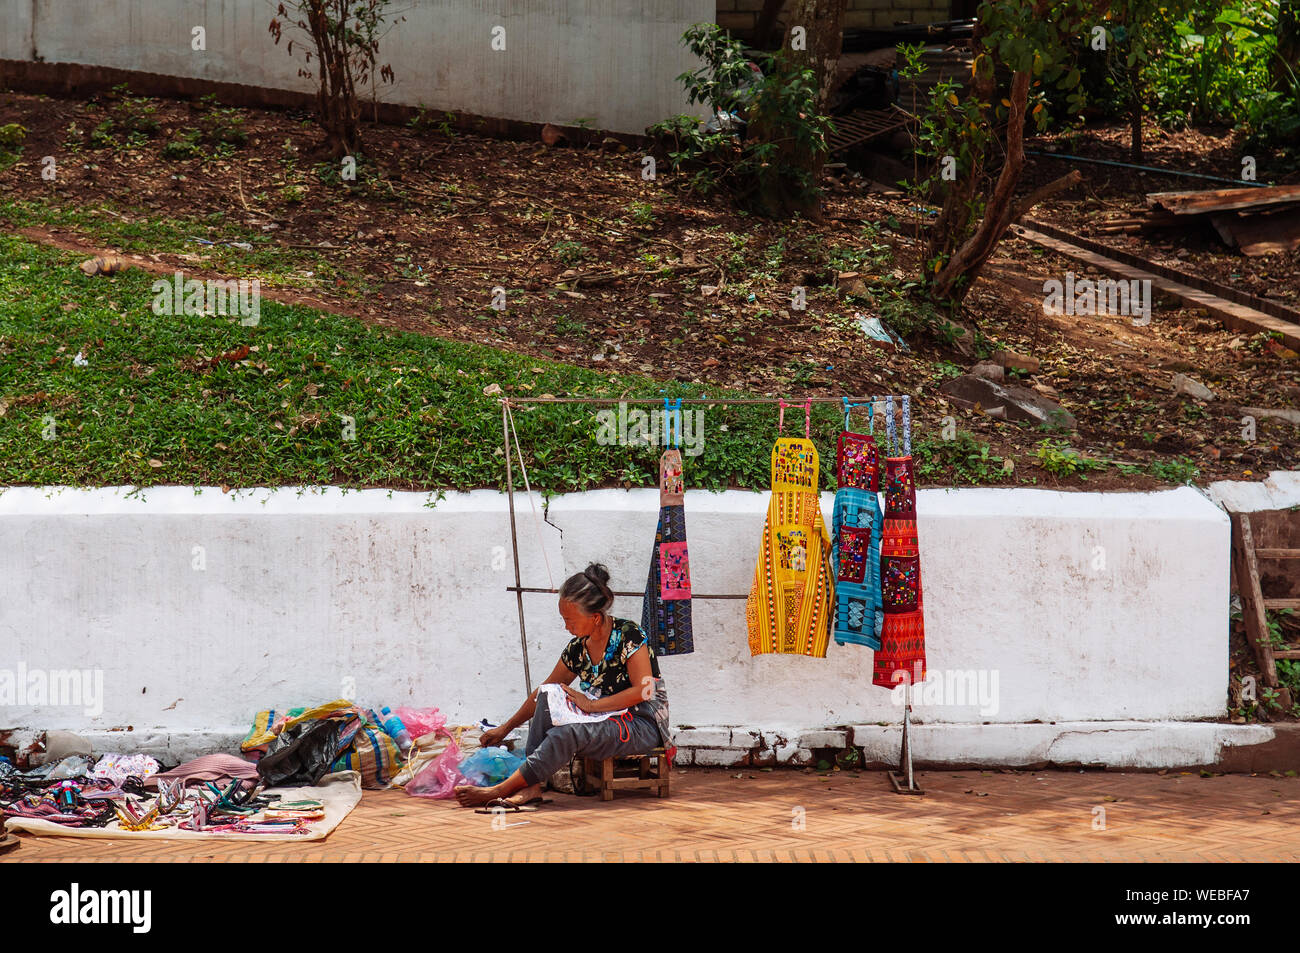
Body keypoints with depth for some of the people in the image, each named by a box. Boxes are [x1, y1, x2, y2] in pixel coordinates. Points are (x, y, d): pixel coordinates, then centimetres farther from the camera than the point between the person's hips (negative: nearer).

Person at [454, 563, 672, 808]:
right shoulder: (578, 648, 6)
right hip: (604, 723, 7)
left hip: (643, 726, -7)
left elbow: (643, 691, -20)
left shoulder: (629, 635, -13)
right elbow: (543, 691, 16)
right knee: (547, 698, -14)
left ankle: (501, 789, -26)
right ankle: (531, 786, -27)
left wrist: (592, 705, -21)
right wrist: (506, 728, 15)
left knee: (564, 734, -31)